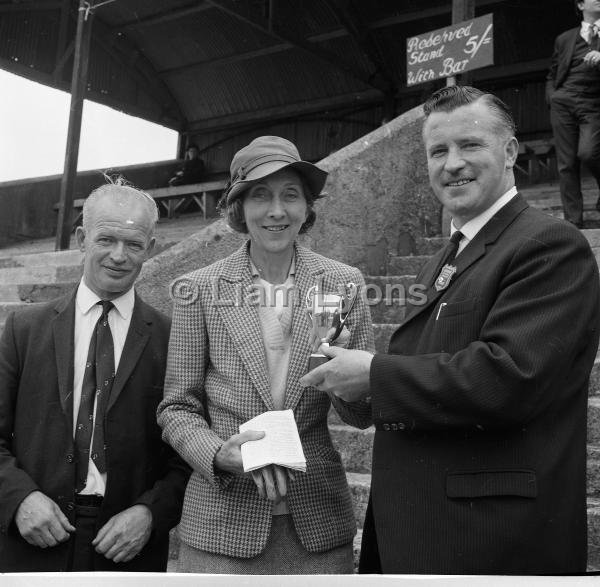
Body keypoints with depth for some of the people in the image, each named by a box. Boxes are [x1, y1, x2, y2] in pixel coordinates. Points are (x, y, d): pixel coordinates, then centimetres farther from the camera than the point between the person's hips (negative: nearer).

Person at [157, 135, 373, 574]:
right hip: (223, 524, -1)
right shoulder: (201, 289, -4)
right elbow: (177, 408, 2)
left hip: (320, 522, 1)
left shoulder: (342, 283, -1)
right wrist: (218, 454, -16)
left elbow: (363, 416, 2)